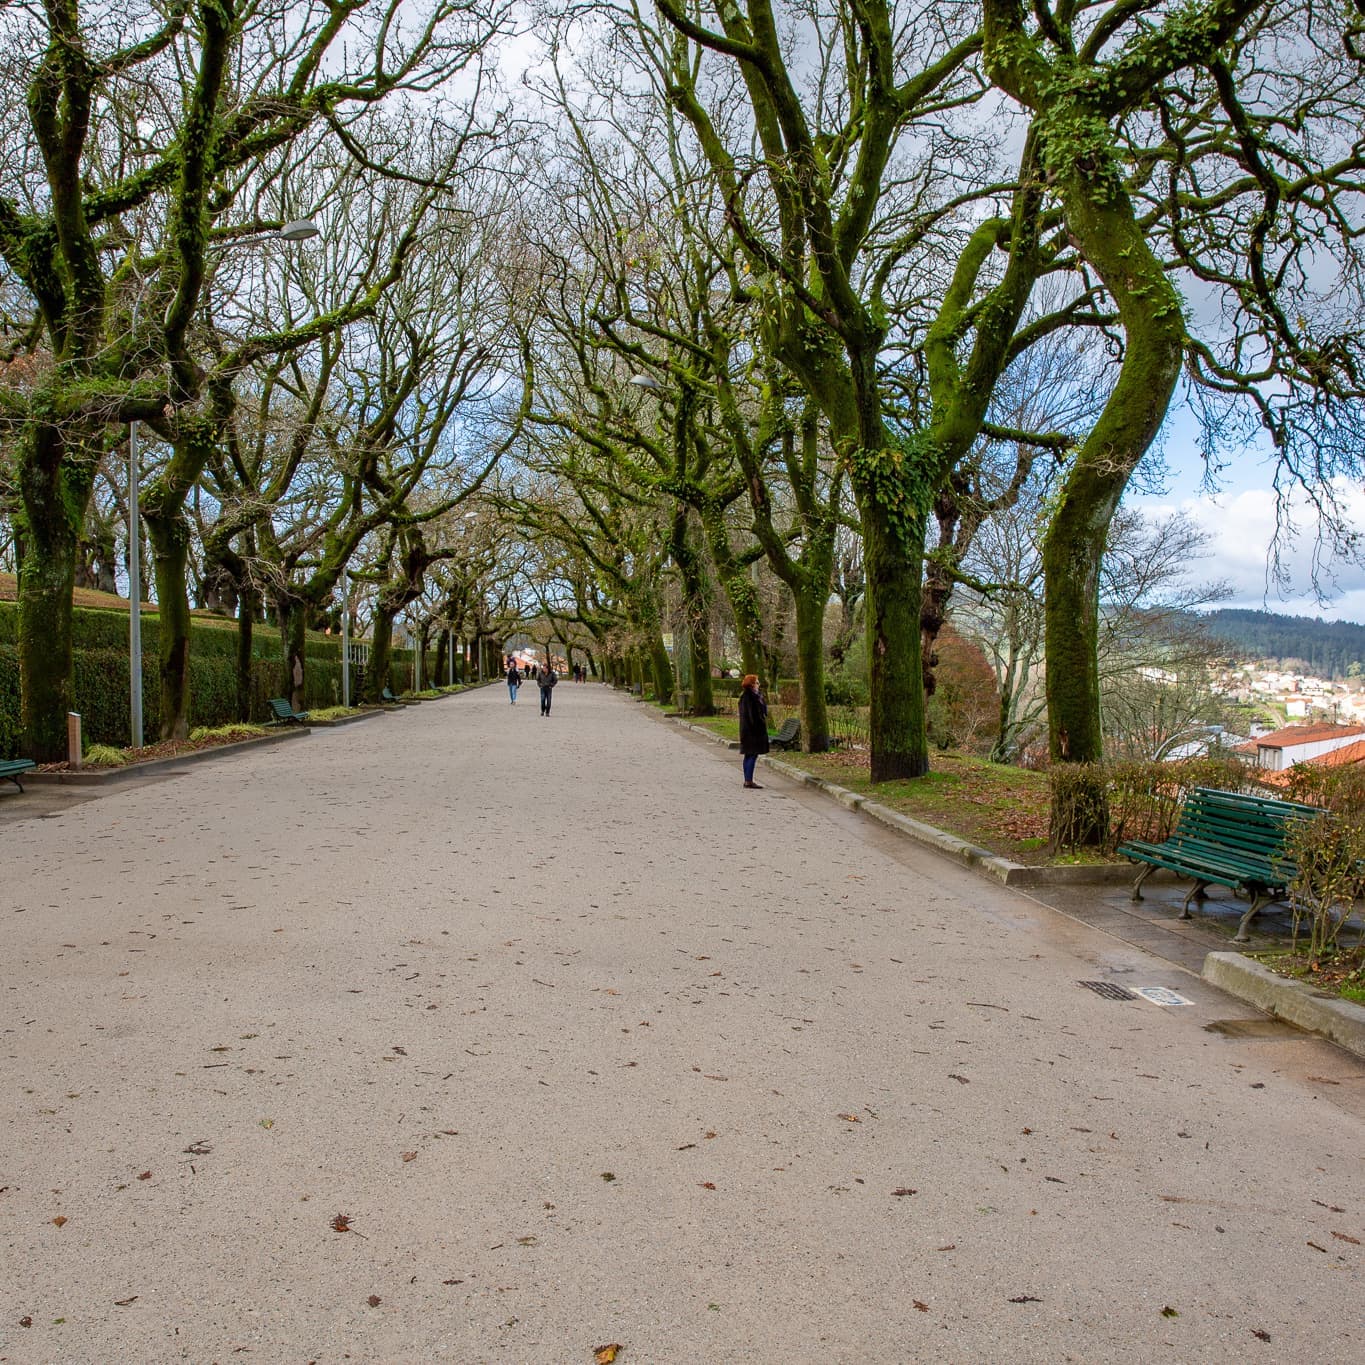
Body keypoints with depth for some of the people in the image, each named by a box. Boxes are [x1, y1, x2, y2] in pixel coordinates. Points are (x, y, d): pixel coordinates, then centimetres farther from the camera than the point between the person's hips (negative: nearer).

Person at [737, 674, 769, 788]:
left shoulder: (746, 695, 15)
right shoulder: (748, 696, -16)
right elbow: (751, 714, -21)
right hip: (754, 729, -10)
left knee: (749, 755, 12)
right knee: (753, 754, -8)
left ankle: (747, 780, 17)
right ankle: (749, 781, -7)